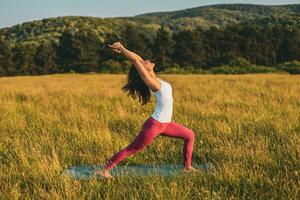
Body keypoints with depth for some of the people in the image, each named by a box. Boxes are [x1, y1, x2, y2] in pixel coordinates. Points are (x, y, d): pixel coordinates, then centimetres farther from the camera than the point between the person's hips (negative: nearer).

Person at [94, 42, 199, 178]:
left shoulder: (153, 78, 4)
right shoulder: (150, 81, -18)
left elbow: (138, 58, 11)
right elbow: (135, 60, -24)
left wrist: (122, 49, 7)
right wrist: (122, 48, -13)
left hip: (165, 124, 9)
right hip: (154, 125, -9)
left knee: (190, 135, 16)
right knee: (131, 149, -2)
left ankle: (187, 167, 22)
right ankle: (105, 169, 4)